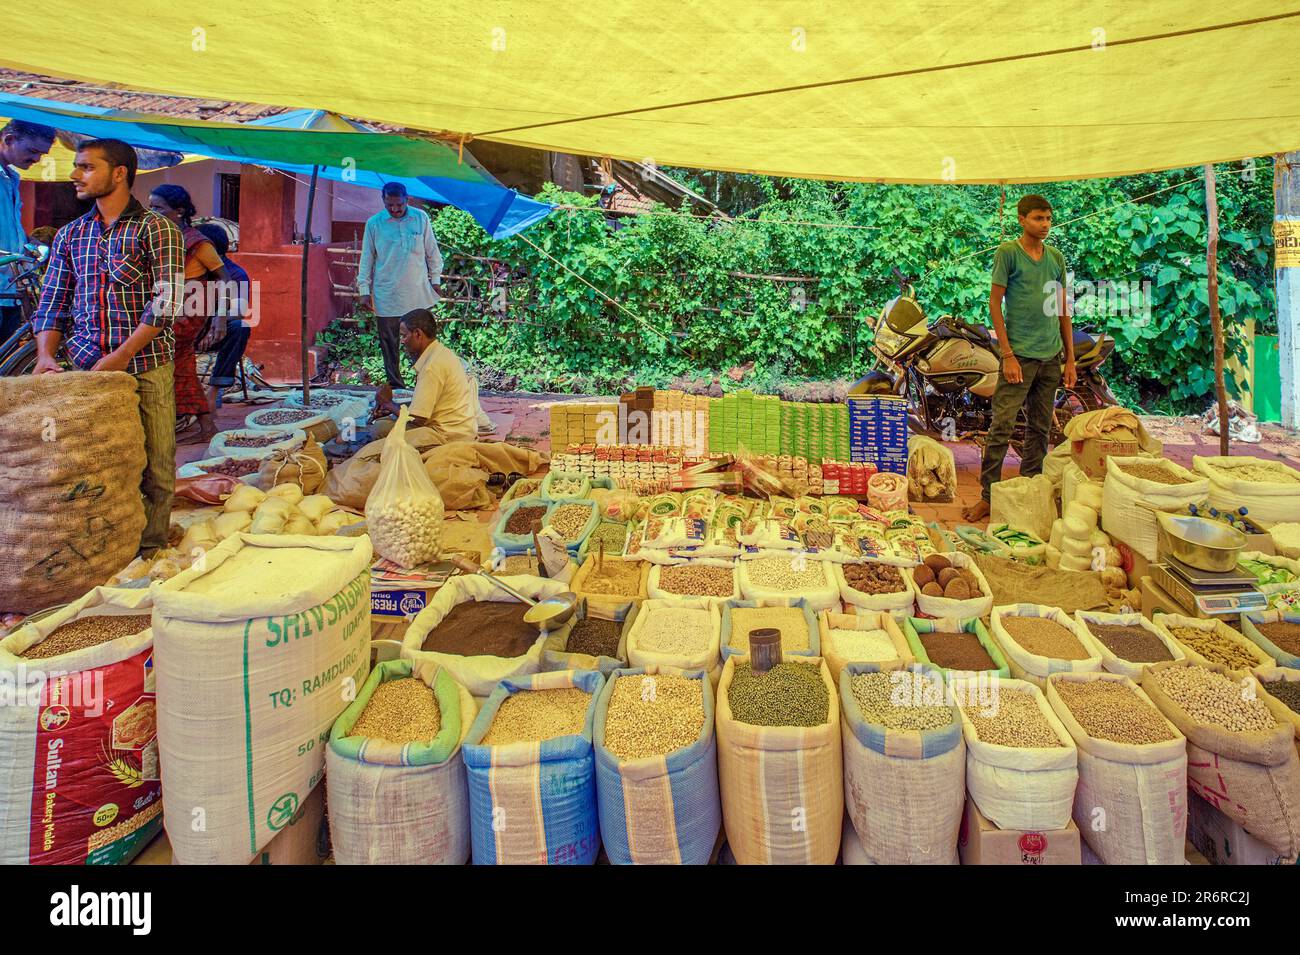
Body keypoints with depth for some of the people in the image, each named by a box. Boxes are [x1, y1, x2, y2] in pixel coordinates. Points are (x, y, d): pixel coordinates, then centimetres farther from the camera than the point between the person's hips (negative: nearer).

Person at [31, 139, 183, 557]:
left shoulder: (156, 229, -2)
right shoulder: (70, 235, 15)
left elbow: (165, 303, -10)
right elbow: (52, 302, 15)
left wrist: (120, 357, -16)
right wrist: (45, 353, -3)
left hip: (145, 368, -4)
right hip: (85, 367, 5)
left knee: (154, 466, 0)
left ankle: (150, 549, 14)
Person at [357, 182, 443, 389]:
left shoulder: (421, 218, 0)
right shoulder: (374, 223, -2)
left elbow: (432, 251, 10)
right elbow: (367, 258, 4)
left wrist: (435, 279, 9)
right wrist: (364, 289, 2)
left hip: (418, 293, 0)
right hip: (386, 295, 0)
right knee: (389, 343, 6)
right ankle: (395, 385, 16)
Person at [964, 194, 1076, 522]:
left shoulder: (1057, 257, 13)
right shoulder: (1008, 252, -2)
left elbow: (1063, 310, 16)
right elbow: (994, 303, -5)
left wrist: (1070, 359, 12)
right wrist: (1007, 355, -12)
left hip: (1051, 357, 6)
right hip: (1020, 354, -6)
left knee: (1040, 429, 9)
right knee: (1002, 427, -8)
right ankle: (988, 496, -2)